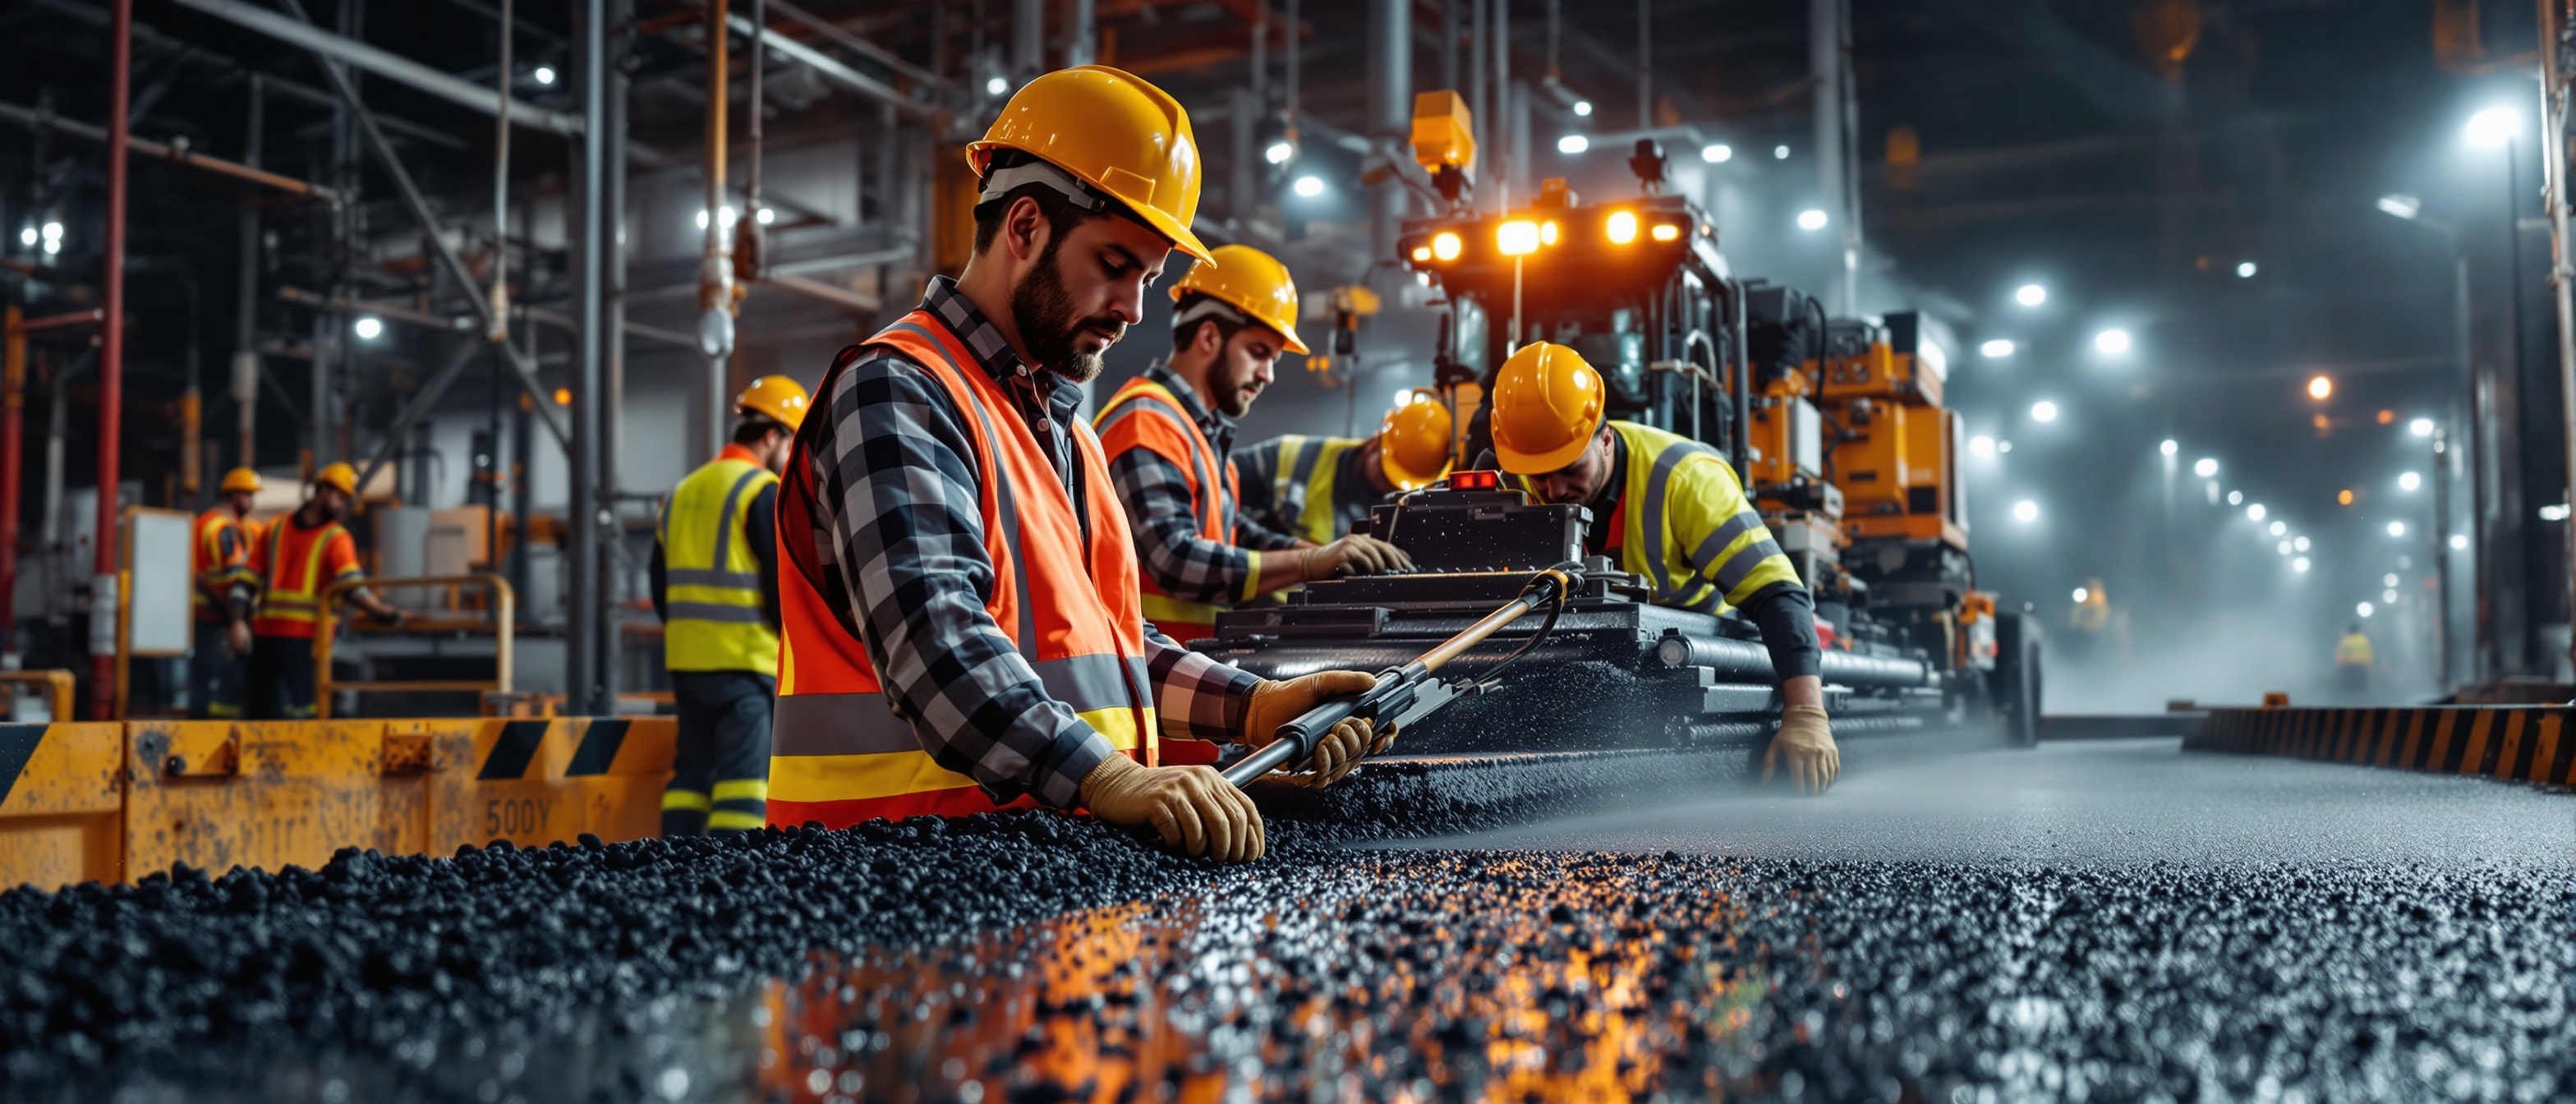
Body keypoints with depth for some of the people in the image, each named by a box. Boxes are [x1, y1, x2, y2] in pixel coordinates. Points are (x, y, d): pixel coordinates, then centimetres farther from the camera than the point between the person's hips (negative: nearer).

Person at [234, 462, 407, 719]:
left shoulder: (337, 539, 3)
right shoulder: (276, 529, 12)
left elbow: (352, 583, -14)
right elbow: (248, 580, 12)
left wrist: (381, 610, -30)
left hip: (306, 638, -2)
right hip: (265, 633, 2)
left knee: (295, 711, -8)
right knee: (260, 710, 7)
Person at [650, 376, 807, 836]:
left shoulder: (681, 492, 17)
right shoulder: (763, 492, -8)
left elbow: (659, 584, 19)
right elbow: (783, 584, -12)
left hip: (685, 659, 7)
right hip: (744, 660, -7)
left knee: (692, 773, 13)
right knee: (745, 779, -7)